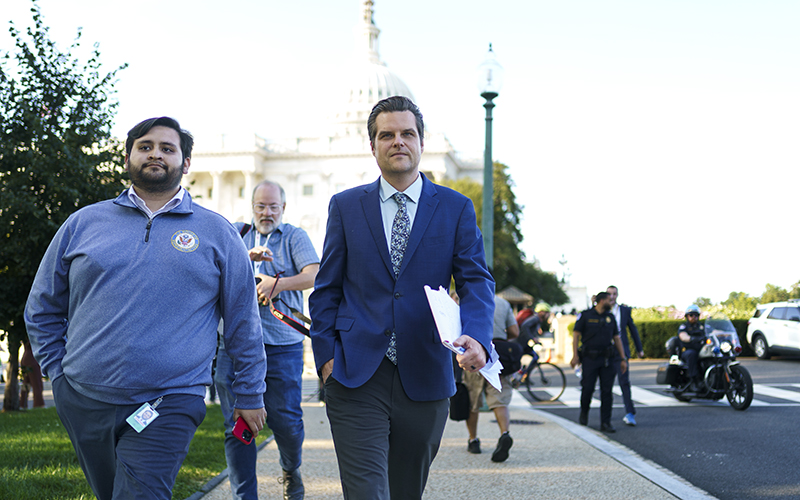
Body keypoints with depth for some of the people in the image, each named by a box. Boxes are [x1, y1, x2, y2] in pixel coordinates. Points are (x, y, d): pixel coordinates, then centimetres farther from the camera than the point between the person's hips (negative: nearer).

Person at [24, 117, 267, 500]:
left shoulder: (217, 234, 6)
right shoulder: (84, 223, 9)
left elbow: (243, 322, 9)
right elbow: (43, 308, 17)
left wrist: (249, 395, 10)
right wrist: (59, 371, 8)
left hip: (168, 408, -3)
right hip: (82, 403, 3)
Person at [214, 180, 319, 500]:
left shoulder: (295, 237, 9)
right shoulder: (236, 233, 15)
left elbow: (314, 276, -5)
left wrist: (276, 284, -15)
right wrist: (247, 256, -16)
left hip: (282, 344, -1)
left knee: (286, 420, -1)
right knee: (237, 425, 0)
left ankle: (291, 470, 30)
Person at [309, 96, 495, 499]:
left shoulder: (456, 208, 6)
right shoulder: (345, 206, 7)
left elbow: (476, 281, -2)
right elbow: (327, 288, 9)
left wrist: (476, 337, -21)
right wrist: (326, 354, 0)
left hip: (425, 379, 1)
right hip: (355, 376, -1)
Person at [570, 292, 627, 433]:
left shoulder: (610, 317, 12)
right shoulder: (586, 315, -1)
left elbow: (617, 338, 15)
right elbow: (576, 335, -2)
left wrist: (623, 358, 10)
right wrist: (575, 355, -11)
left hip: (607, 358, 3)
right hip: (590, 358, -3)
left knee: (607, 391, -2)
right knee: (587, 388, -4)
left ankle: (605, 423, 2)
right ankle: (584, 413, 24)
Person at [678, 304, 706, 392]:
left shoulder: (701, 326, 22)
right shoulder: (683, 326, 4)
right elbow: (683, 336, -16)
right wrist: (693, 338, -37)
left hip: (701, 351, 4)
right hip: (686, 351, -4)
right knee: (691, 354, -39)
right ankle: (694, 381, -41)